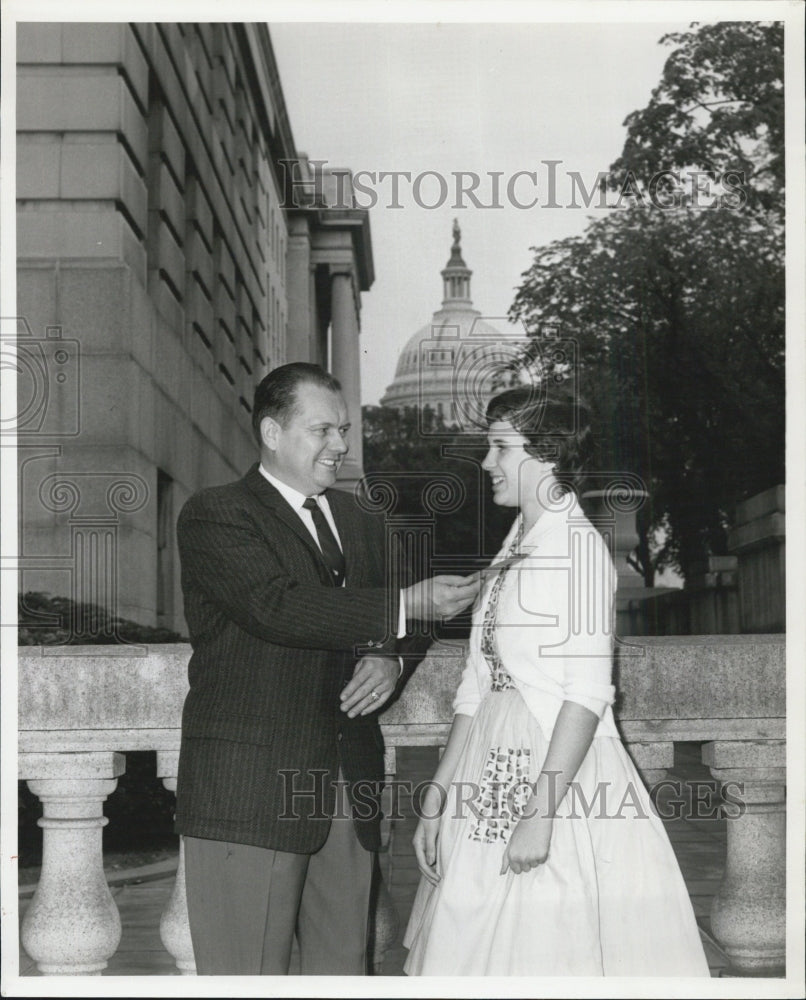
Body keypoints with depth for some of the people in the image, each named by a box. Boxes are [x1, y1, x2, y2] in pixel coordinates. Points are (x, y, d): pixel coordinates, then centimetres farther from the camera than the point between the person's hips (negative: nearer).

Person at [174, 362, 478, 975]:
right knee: (248, 973, -5)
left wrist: (389, 659, -3)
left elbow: (384, 620, 22)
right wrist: (405, 607, -21)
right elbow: (279, 607, -18)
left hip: (348, 782, 7)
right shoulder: (215, 516, -4)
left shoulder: (362, 523, 20)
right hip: (249, 786, -6)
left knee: (344, 967, 9)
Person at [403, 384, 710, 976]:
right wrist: (435, 801, 10)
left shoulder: (578, 545, -9)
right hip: (496, 771, 8)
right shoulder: (514, 550, 15)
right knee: (478, 951, 9)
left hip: (561, 771, -8)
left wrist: (539, 814, -21)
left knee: (554, 954, -4)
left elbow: (587, 693, -16)